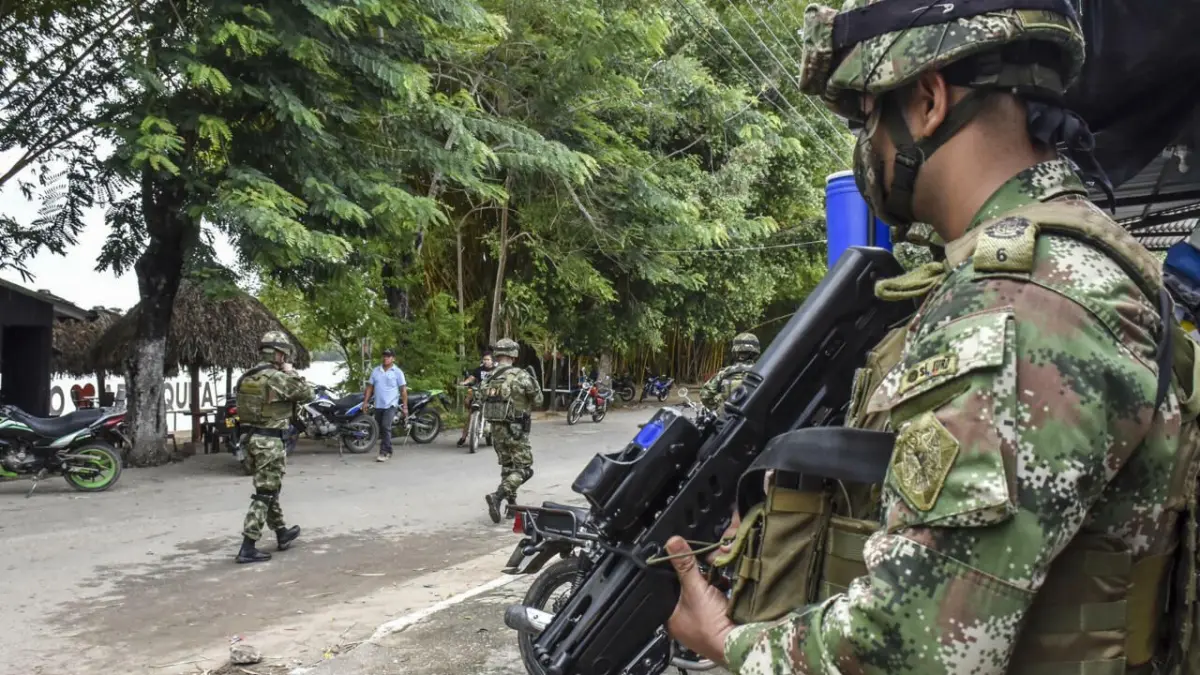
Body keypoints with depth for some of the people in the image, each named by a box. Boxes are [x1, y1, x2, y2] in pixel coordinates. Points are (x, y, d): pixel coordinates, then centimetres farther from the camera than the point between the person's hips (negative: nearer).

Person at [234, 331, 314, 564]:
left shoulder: (246, 377, 9)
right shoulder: (278, 378, -16)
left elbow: (243, 405, 15)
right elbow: (307, 394, -8)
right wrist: (291, 373, 0)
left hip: (251, 438, 9)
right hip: (270, 441, -9)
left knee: (269, 489, 20)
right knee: (264, 493, -4)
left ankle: (282, 533, 34)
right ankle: (248, 548, -6)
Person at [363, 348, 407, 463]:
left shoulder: (397, 372, -2)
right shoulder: (376, 370, 9)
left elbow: (403, 390, -2)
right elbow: (370, 387, 11)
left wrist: (405, 407, -6)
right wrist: (365, 402, 4)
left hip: (390, 405, -5)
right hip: (378, 405, 5)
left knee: (386, 427, -19)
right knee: (382, 429, 11)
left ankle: (384, 453, -17)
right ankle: (388, 451, 25)